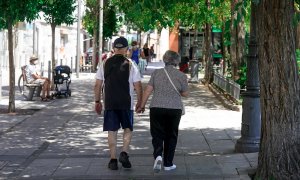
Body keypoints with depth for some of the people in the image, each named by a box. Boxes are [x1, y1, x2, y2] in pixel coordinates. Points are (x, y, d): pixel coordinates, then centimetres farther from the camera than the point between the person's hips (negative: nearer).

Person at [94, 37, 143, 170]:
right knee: (128, 129, 14)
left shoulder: (105, 64, 4)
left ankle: (113, 160, 8)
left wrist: (97, 101, 13)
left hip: (109, 103, 2)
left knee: (112, 131, 8)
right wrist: (140, 102, 8)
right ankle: (124, 153, -4)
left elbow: (97, 85, 4)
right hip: (126, 103, -2)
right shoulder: (130, 64, -3)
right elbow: (138, 86, -4)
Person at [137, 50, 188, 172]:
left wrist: (142, 105, 6)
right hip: (175, 109, 0)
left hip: (157, 108, 0)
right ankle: (168, 163, 15)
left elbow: (148, 90, -2)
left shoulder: (156, 73, 1)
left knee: (157, 134, 9)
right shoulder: (181, 75, -1)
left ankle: (158, 155, -16)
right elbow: (185, 94, 7)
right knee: (171, 136, 12)